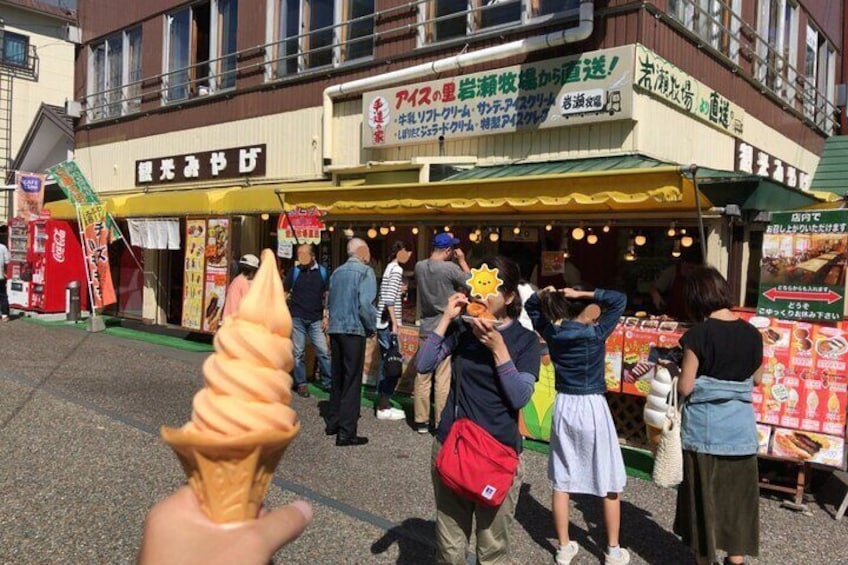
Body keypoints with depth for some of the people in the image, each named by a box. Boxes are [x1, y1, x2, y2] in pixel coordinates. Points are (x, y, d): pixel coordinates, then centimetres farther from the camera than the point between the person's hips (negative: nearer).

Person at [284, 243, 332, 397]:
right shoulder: (294, 271, 1)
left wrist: (325, 316, 0)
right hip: (297, 318, 0)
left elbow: (327, 295, 5)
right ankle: (300, 383, 15)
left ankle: (328, 383, 7)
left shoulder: (322, 271, 1)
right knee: (298, 352, 5)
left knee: (323, 351, -1)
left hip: (316, 319, 0)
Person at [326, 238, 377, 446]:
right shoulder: (365, 271, -9)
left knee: (337, 378, 17)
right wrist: (371, 327, -5)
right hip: (354, 330, -7)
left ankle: (333, 423, 27)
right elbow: (365, 304, -18)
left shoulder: (337, 272, 12)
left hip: (335, 329, 7)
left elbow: (330, 302, 14)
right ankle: (346, 433, -2)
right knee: (351, 381, -3)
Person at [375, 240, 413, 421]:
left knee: (387, 364, 12)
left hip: (384, 323, 9)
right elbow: (389, 299, -21)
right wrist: (395, 323, -21)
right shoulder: (396, 269, -12)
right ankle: (383, 408, 1)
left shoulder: (391, 267, 16)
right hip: (389, 324, -9)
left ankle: (383, 405, 18)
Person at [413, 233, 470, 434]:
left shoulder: (419, 266, 2)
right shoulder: (450, 268, -14)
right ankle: (441, 423, 7)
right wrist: (462, 260, 6)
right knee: (443, 379, 1)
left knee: (422, 377, 9)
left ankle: (421, 421, 18)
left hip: (426, 329, 5)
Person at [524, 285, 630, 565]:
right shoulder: (596, 334, -15)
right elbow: (620, 299, -8)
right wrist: (582, 294, -12)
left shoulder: (553, 333, -2)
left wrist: (543, 294, -6)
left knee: (561, 481, 12)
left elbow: (531, 308, 14)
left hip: (563, 407, 5)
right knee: (609, 484, 11)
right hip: (592, 408, -5)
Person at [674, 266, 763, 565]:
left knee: (704, 496, 10)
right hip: (741, 428, 4)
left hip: (705, 428, -4)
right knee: (736, 493, 17)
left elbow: (685, 387, -13)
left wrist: (682, 364, 4)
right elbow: (756, 379, 14)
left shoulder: (698, 334, -15)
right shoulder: (752, 334, 0)